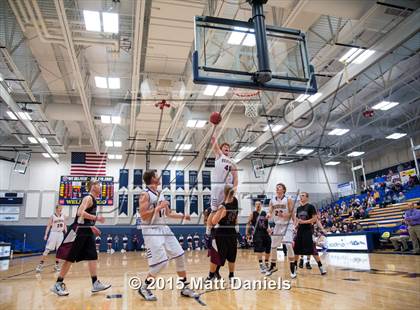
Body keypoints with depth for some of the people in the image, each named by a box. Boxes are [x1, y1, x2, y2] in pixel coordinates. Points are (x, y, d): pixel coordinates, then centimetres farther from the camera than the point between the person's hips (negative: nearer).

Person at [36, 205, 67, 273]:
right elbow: (48, 226, -5)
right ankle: (41, 264, -2)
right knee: (47, 249, -7)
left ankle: (56, 265, 14)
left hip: (61, 234, 4)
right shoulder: (52, 216, -4)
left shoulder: (63, 216, 6)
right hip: (53, 233, -4)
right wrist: (46, 234, -14)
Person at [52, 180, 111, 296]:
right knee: (70, 258, -1)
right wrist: (96, 218, -24)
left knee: (93, 257, 6)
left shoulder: (93, 200, 16)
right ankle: (58, 284, 11)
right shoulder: (88, 198, -13)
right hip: (78, 231, -10)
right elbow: (80, 212, -27)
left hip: (87, 231, 10)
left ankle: (95, 284, 10)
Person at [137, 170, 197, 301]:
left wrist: (182, 216, 13)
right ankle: (144, 287, 10)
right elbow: (143, 216, -21)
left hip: (163, 228, 8)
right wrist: (159, 207, -22)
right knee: (161, 262, -12)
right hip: (151, 230, -8)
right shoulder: (145, 194, -12)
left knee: (180, 256, 6)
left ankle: (184, 287, 19)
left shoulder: (161, 195, 13)